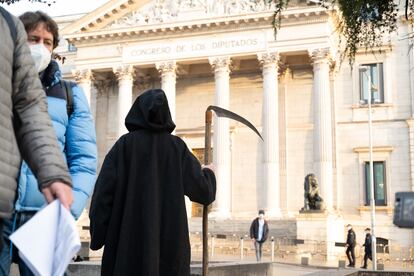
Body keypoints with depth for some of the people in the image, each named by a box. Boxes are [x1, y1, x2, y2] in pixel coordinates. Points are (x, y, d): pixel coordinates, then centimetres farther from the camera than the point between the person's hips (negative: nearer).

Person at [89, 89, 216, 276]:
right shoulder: (177, 147, 3)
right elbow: (202, 190, 1)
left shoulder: (125, 144, -1)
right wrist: (208, 174, 23)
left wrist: (97, 235, 0)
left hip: (130, 237, -1)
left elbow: (104, 190, -7)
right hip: (170, 237, 2)